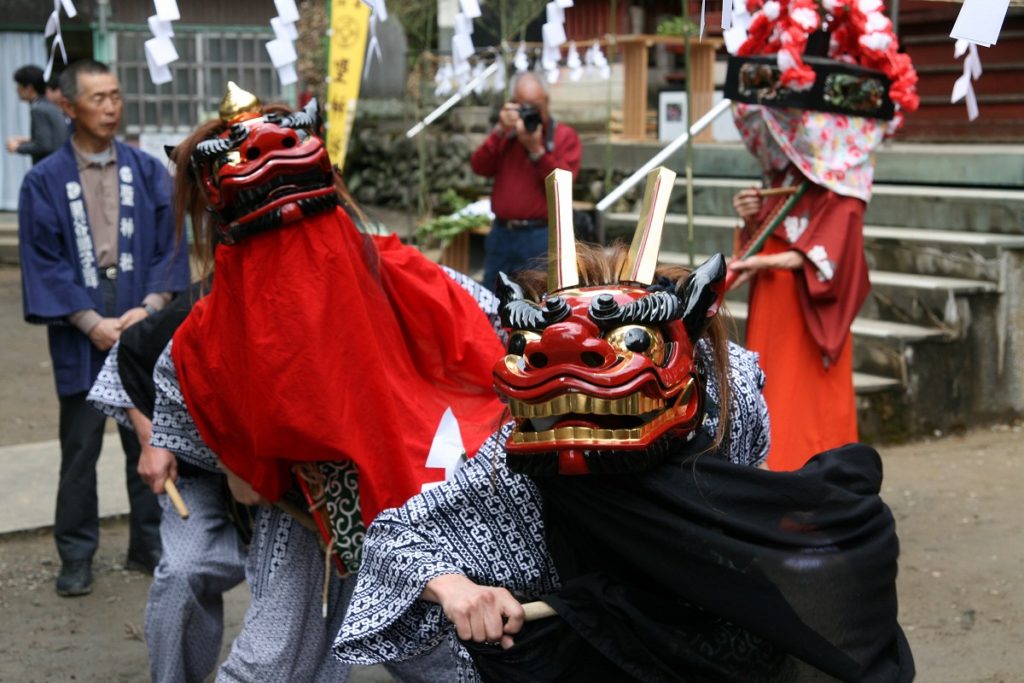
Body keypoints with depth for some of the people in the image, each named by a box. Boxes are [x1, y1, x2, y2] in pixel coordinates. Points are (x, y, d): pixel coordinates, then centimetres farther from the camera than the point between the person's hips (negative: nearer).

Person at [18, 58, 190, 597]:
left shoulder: (148, 172, 4)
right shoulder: (44, 182, -1)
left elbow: (169, 248, 4)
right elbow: (43, 263, -3)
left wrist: (150, 307, -11)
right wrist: (93, 323, -11)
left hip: (144, 331, 2)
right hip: (80, 339, -1)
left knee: (148, 444, 9)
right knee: (80, 450, 6)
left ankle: (149, 545, 22)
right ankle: (76, 557, 17)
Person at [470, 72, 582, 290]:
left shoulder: (564, 137, 2)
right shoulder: (505, 135, 15)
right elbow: (479, 167, 0)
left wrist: (536, 149, -18)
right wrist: (500, 131, -9)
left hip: (542, 238, -5)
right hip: (502, 234, 5)